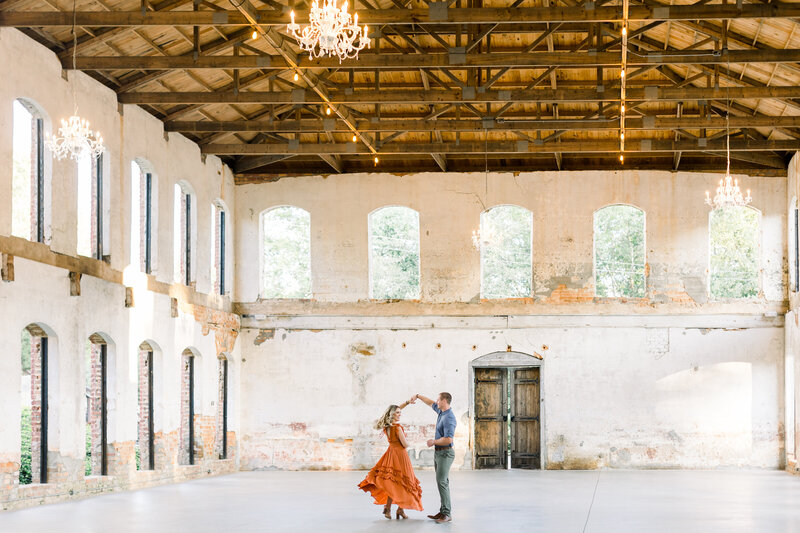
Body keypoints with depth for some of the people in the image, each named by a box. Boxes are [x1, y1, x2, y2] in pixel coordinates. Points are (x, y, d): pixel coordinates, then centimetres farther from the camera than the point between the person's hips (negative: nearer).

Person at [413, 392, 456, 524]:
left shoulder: (449, 418, -20)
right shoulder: (441, 412, 10)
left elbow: (448, 439, -27)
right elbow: (431, 403, 32)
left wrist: (434, 441, -14)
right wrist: (418, 396, 35)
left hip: (445, 452, -10)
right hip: (438, 452, 10)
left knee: (442, 482, -14)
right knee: (442, 482, 9)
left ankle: (447, 514, -15)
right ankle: (443, 512, 10)